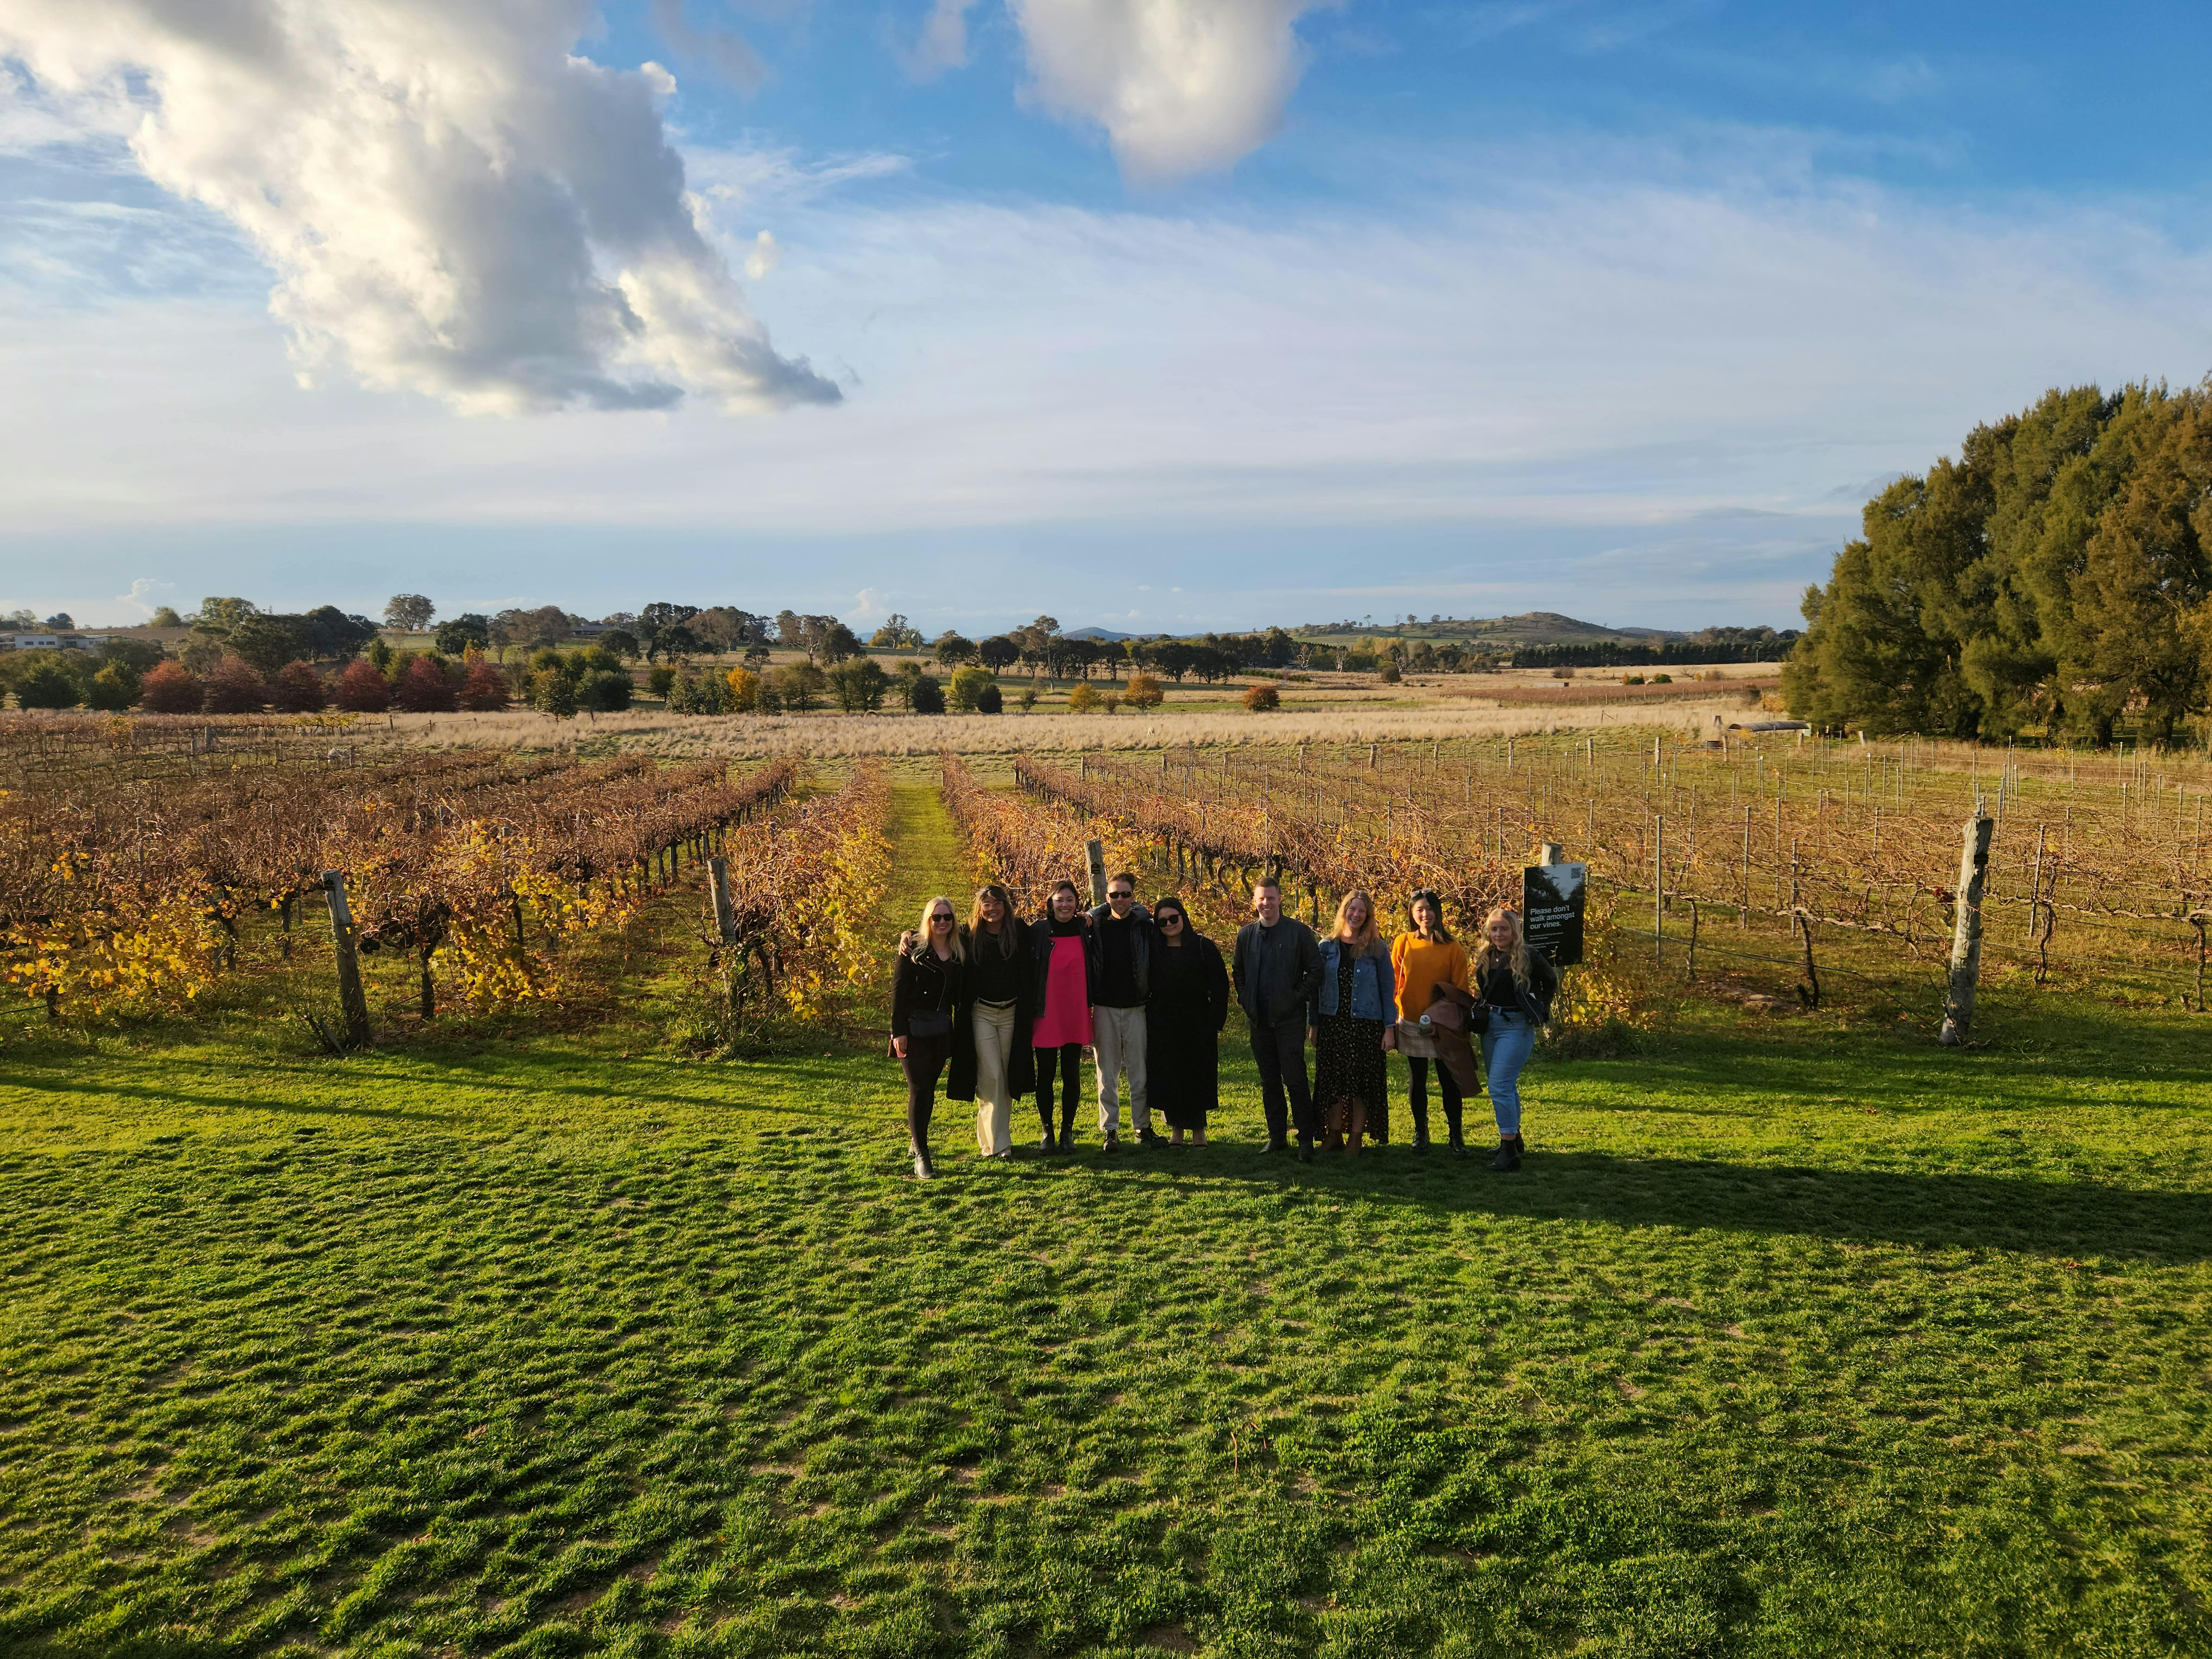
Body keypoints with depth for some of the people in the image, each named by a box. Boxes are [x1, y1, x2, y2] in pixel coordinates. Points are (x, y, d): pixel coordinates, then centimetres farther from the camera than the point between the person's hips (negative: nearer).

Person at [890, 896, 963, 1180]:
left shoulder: (958, 953, 8)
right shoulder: (914, 949, -6)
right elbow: (898, 991, -8)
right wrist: (899, 1031, -13)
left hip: (941, 1029, 5)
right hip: (914, 1028, -5)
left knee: (929, 1088, 11)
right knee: (919, 1089, -9)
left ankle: (917, 1139, 29)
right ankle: (921, 1156, -6)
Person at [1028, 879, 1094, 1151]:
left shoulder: (1085, 930, 4)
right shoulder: (1038, 931, -3)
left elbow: (1093, 969, 15)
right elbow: (1029, 973, -2)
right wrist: (1031, 1011, -5)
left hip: (1075, 1014, 2)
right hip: (1047, 1014, -2)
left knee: (1071, 1074, 6)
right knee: (1046, 1074, 5)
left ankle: (1068, 1131, 18)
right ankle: (1047, 1131, 16)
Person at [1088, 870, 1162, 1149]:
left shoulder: (1145, 926, 1)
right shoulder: (1094, 926, 1)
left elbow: (1154, 966, 2)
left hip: (1136, 1008, 0)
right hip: (1104, 1008, 0)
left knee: (1140, 1071, 4)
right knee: (1107, 1072, 5)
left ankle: (1143, 1127, 14)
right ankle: (1109, 1129, 11)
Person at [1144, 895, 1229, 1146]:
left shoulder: (1203, 947, -2)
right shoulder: (1153, 950, 5)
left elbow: (1220, 985, -4)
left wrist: (1216, 1021, -9)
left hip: (1198, 1024, -2)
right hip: (1162, 1027, 2)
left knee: (1198, 1076, 3)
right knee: (1167, 1078, 3)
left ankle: (1198, 1129, 14)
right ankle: (1176, 1128, 13)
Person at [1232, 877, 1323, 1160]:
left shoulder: (1300, 932, -4)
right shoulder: (1246, 934, 8)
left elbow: (1315, 971, -1)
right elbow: (1238, 973, 19)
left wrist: (1298, 998, -7)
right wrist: (1246, 1002, 8)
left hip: (1290, 1018, -4)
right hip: (1260, 1019, 4)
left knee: (1295, 1081, -7)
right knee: (1269, 1082, 10)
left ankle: (1306, 1141, -1)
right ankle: (1276, 1136, 20)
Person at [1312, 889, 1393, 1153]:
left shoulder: (1377, 949, 0)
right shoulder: (1327, 947, 5)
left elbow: (1388, 990, 1)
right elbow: (1316, 989, 8)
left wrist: (1390, 1027, -5)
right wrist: (1314, 1025, 5)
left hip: (1367, 1026, -2)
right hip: (1333, 1023, 2)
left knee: (1363, 1082, 2)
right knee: (1333, 1081, 4)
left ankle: (1357, 1139, 11)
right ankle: (1335, 1136, 15)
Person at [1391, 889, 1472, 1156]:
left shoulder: (1453, 948, -4)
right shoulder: (1403, 943, 0)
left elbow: (1461, 988, -1)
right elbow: (1393, 982, 2)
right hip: (1411, 1024, 1)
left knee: (1449, 1082, 2)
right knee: (1417, 1081, 11)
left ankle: (1456, 1136, 13)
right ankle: (1420, 1132, 24)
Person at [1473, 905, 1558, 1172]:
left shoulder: (1529, 956, -10)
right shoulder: (1485, 958, 6)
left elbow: (1551, 981, 5)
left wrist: (1542, 1010, 0)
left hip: (1517, 1026, -7)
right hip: (1490, 1024, 7)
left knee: (1500, 1086, -14)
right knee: (1506, 1086, 16)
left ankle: (1509, 1151, -10)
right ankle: (1514, 1139, 31)